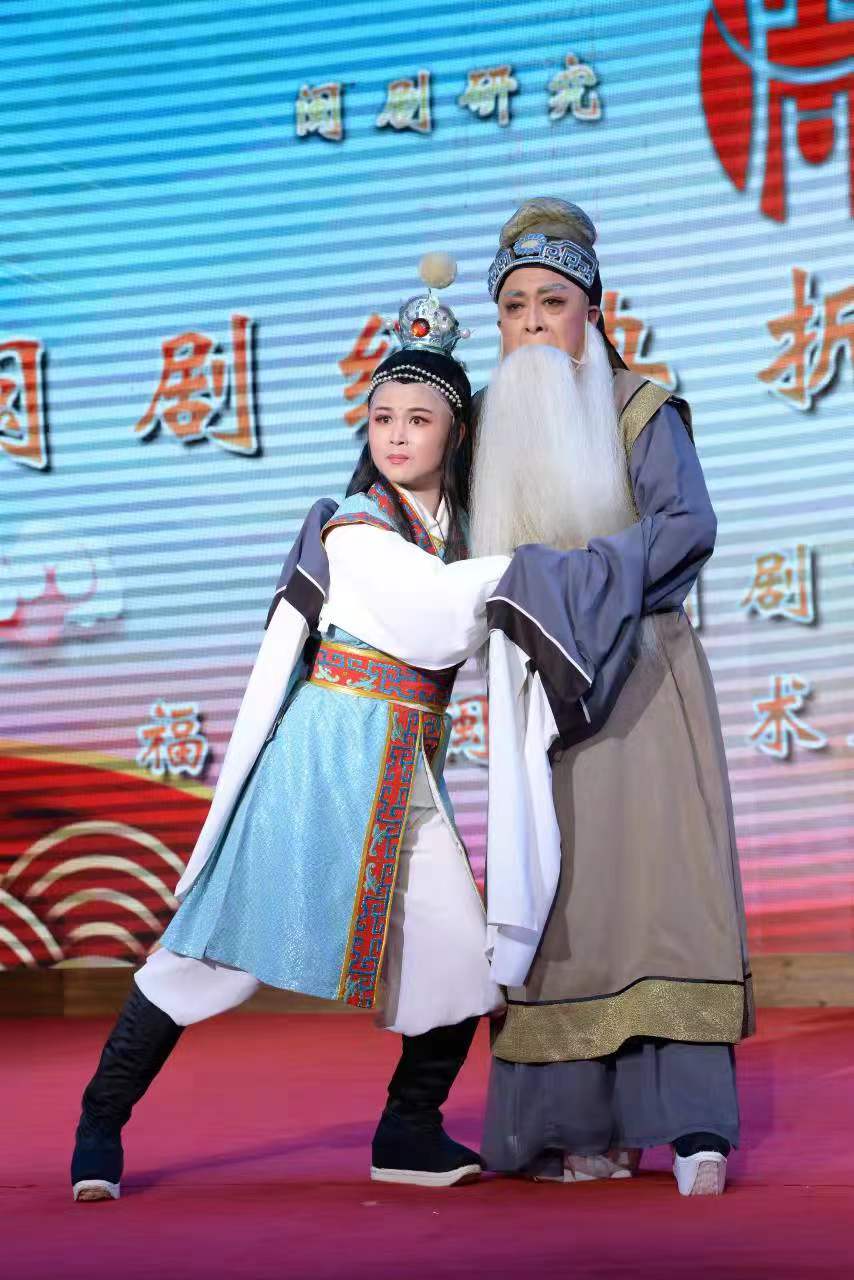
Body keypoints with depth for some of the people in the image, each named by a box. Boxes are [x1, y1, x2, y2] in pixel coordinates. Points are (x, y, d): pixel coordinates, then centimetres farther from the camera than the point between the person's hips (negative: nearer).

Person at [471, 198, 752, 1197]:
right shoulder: (496, 423, 15)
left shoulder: (638, 409, 1)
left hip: (639, 677, -4)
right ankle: (584, 1125, 2)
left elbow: (687, 526, -13)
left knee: (660, 878, -14)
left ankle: (689, 1121, -17)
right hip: (539, 695, 4)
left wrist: (573, 583, -19)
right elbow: (473, 559, 23)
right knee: (559, 900, -1)